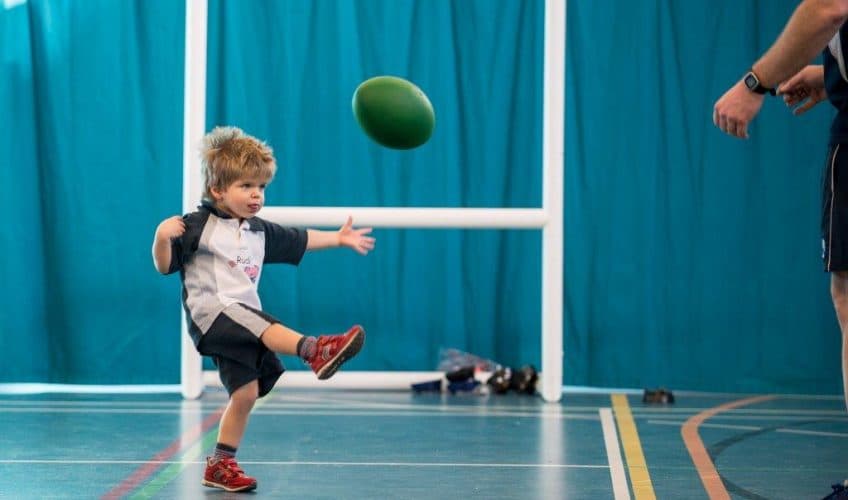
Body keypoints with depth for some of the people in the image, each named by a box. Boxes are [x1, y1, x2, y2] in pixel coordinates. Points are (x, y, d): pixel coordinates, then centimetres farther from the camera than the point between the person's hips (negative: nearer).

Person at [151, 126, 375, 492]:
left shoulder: (260, 232, 15)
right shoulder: (196, 226, -5)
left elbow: (299, 241, 30)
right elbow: (164, 266, -7)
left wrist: (337, 239, 31)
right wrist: (162, 238, -26)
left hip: (244, 317, 7)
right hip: (210, 313, -7)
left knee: (246, 392, 2)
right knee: (266, 327, -33)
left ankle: (221, 464, 12)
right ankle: (315, 349, -56)